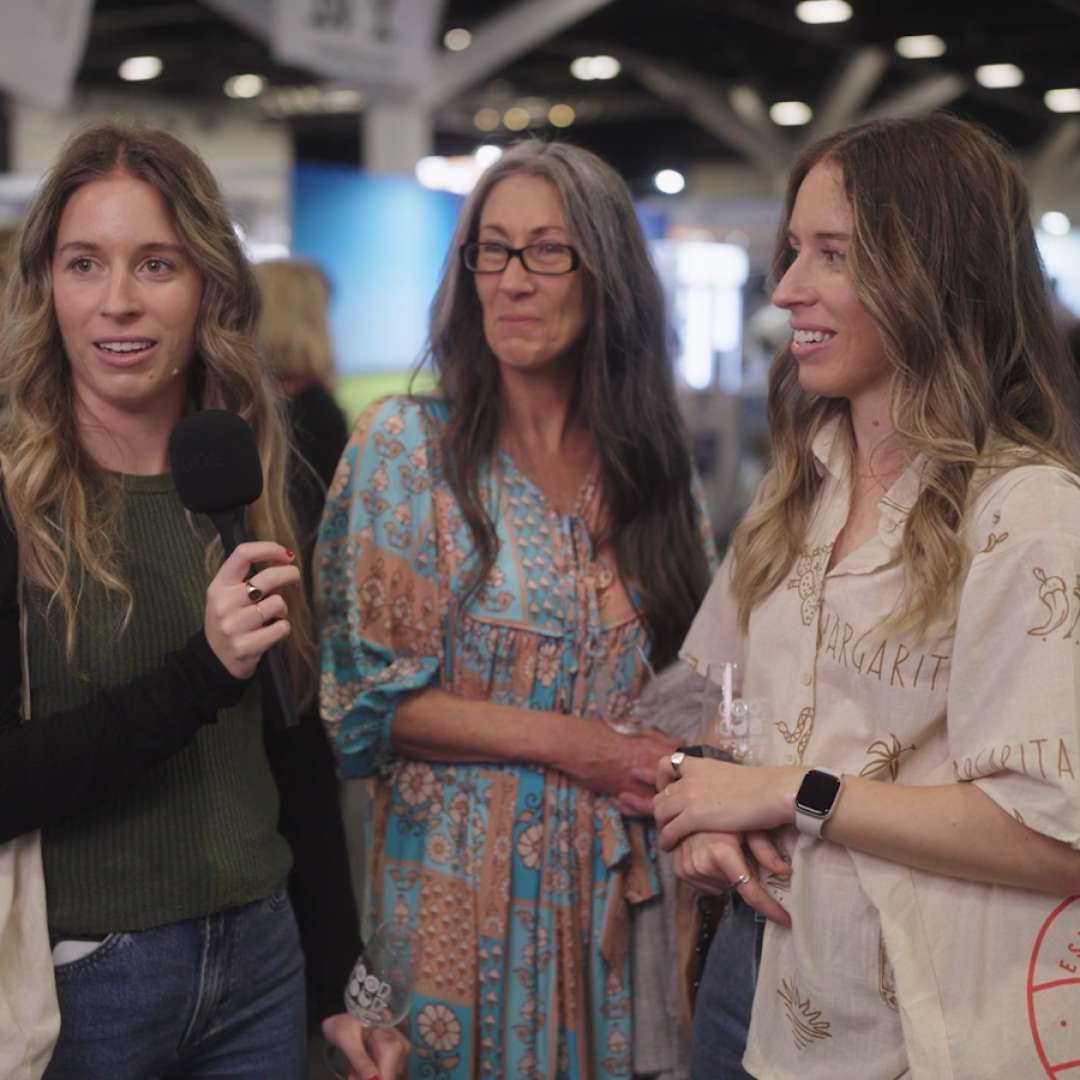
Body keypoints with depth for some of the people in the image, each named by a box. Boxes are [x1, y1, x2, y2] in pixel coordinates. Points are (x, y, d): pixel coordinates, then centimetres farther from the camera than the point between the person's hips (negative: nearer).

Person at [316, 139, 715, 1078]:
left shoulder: (651, 464, 3)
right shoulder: (407, 442, -7)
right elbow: (364, 693, -10)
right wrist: (562, 741, -15)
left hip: (613, 884, 3)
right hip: (459, 875, -3)